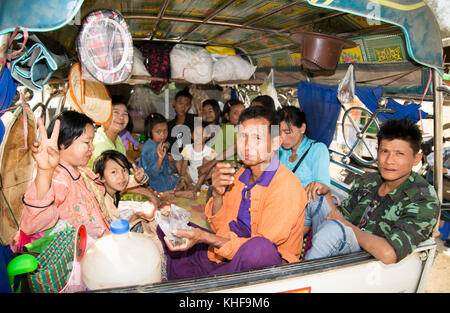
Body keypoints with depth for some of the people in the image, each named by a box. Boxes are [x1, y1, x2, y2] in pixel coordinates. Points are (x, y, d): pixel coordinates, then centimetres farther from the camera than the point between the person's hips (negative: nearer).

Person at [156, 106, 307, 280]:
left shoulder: (288, 187, -18)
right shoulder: (240, 175, 4)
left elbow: (261, 247, -22)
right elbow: (221, 229, 7)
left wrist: (203, 237, -27)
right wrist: (217, 195, -12)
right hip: (229, 257, 7)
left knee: (260, 248, -41)